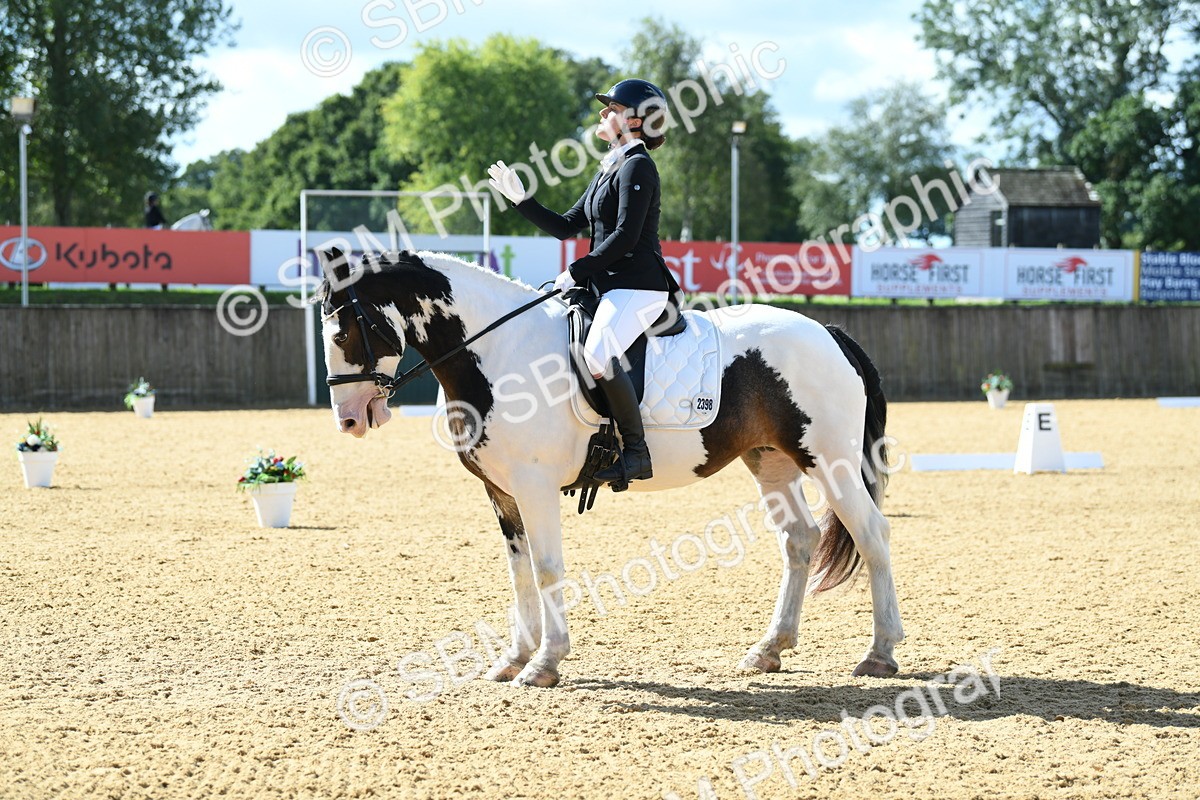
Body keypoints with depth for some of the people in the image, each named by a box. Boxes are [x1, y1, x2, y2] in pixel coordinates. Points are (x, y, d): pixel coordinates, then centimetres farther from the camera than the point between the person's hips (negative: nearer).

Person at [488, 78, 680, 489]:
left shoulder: (637, 166, -9)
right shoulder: (608, 170, 21)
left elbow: (625, 236, -18)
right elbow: (566, 226, 21)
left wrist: (576, 272, -15)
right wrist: (520, 199, 16)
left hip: (639, 286, -11)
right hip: (606, 286, 11)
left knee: (598, 354, -32)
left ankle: (637, 451, -25)